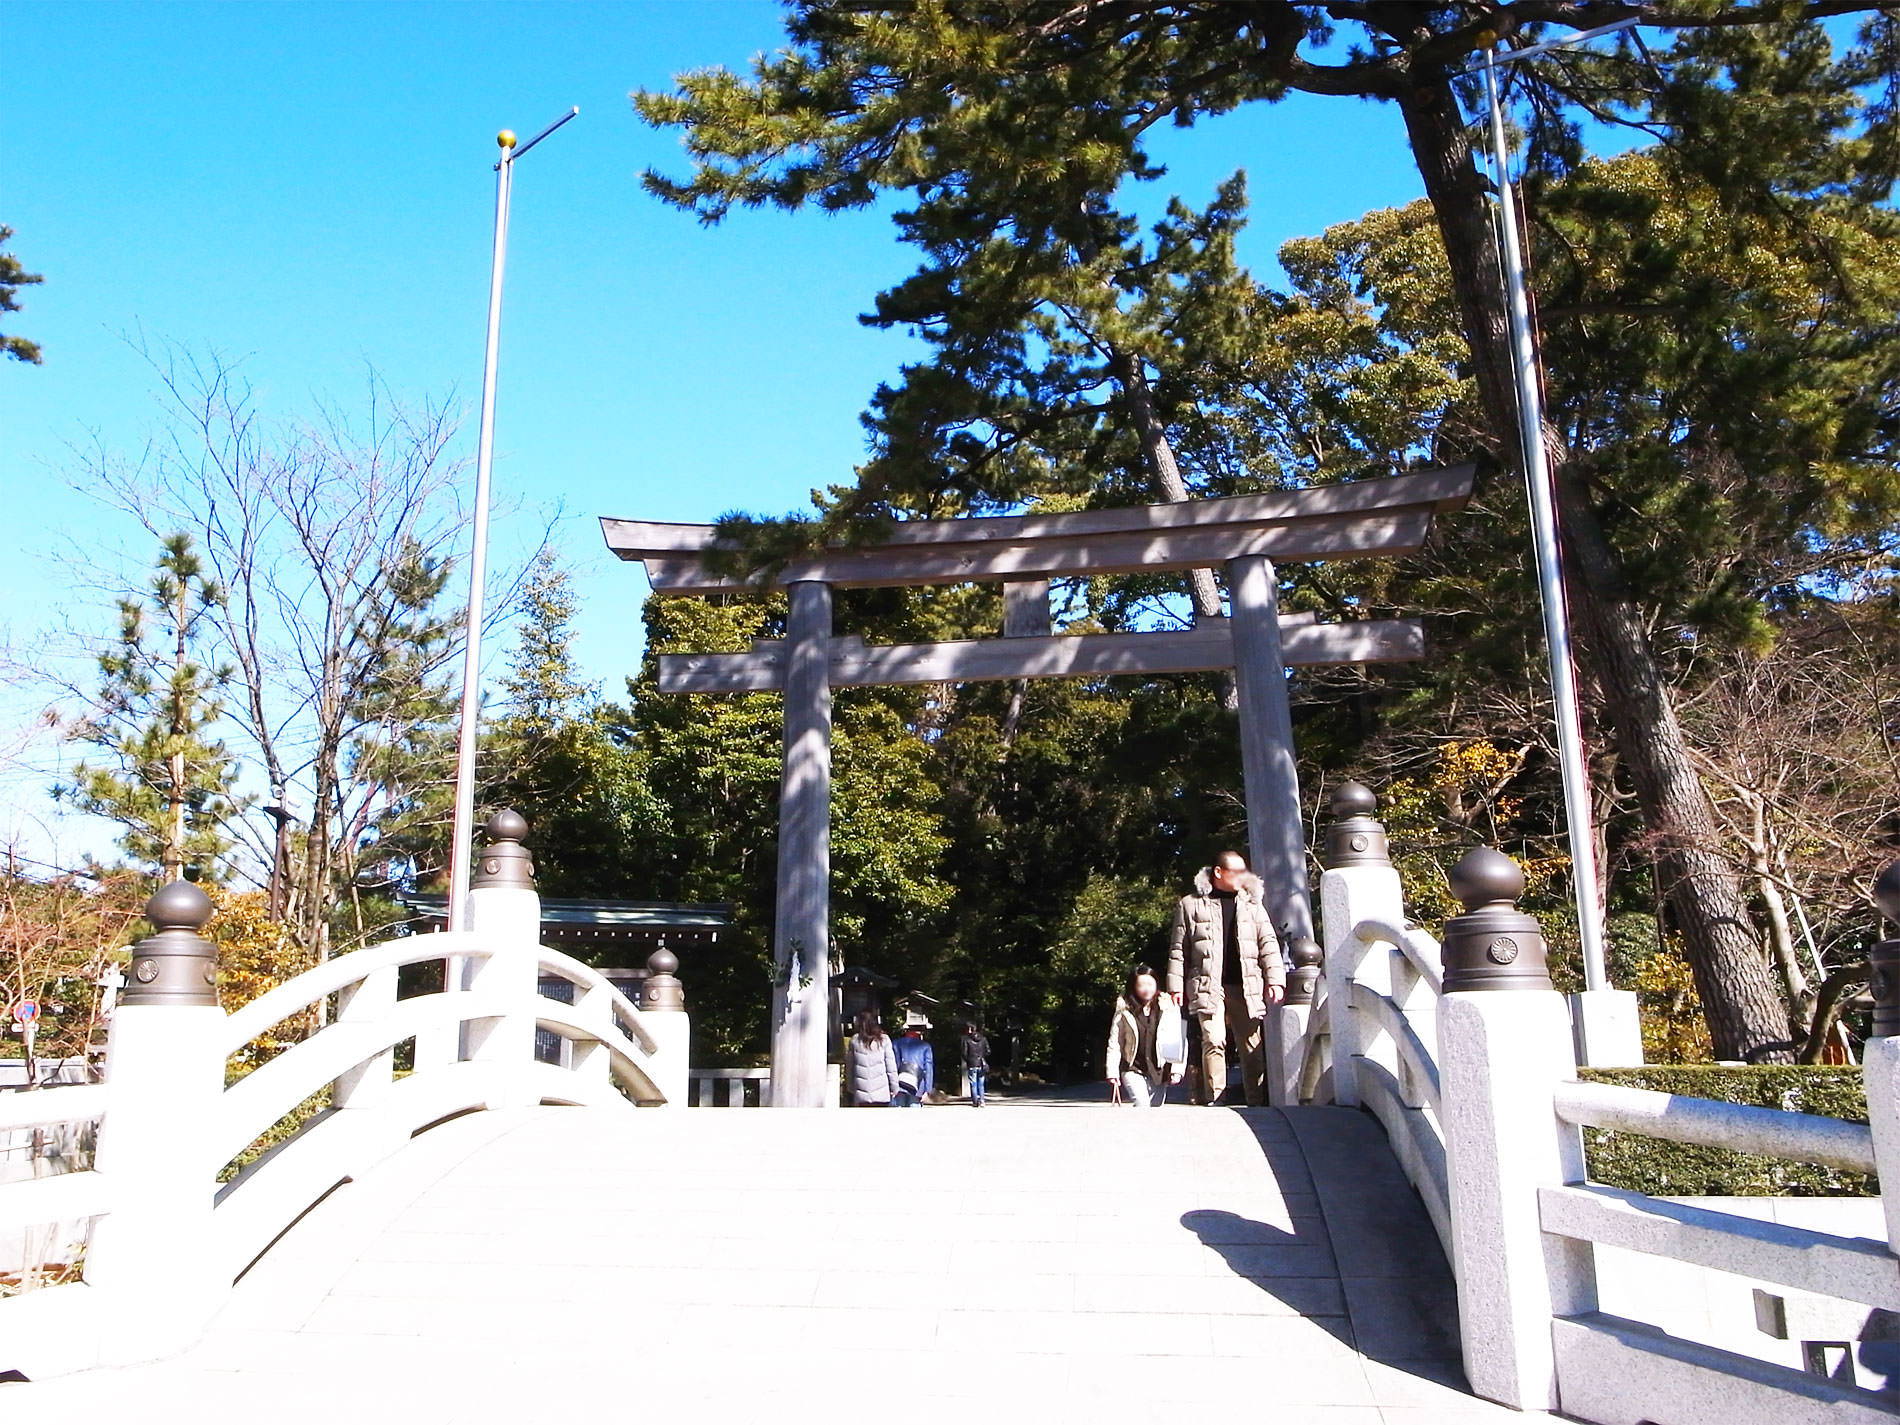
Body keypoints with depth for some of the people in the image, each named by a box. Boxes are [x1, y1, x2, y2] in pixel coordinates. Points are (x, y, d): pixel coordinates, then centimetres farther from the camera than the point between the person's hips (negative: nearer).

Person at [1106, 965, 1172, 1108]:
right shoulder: (1124, 1012, -4)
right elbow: (1114, 1044, -2)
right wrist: (1112, 1072, -6)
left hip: (1158, 1071, 2)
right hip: (1133, 1070, -2)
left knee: (1156, 1106, 4)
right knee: (1142, 1104, -20)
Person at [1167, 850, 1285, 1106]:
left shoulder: (1252, 905, 16)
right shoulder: (1191, 905, 8)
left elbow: (1268, 944, 12)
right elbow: (1178, 948, 8)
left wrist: (1275, 980, 0)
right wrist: (1176, 987, 2)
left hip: (1246, 987, 3)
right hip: (1208, 987, -3)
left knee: (1252, 1047, 1)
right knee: (1213, 1041, -12)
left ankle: (1256, 1102, 6)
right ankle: (1215, 1100, -7)